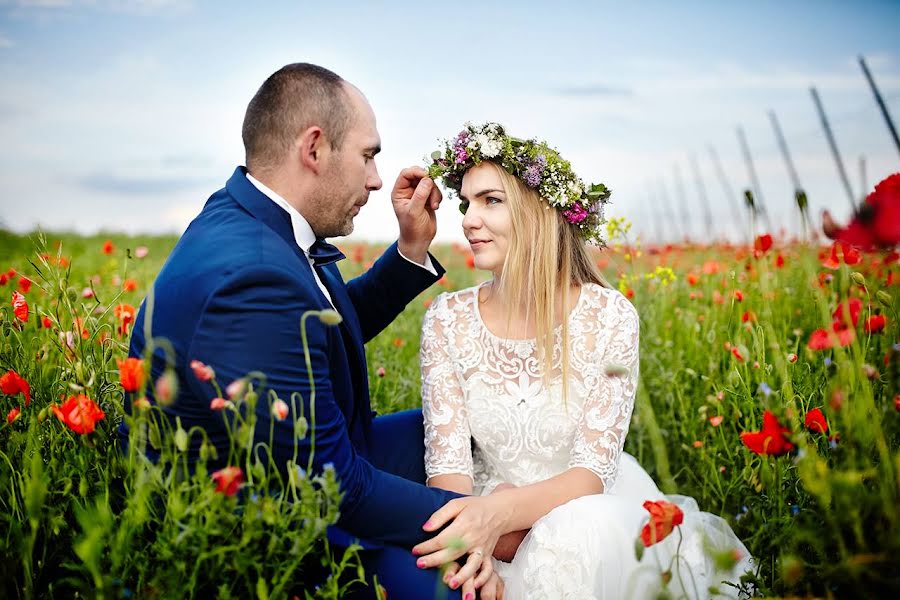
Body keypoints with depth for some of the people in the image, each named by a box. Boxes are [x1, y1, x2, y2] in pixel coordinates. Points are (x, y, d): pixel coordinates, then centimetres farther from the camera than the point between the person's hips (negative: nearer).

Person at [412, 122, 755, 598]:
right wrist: (476, 528, -32)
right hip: (489, 512, 2)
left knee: (573, 533, -34)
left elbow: (592, 471, -17)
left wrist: (500, 511, -37)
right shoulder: (447, 319, -5)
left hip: (594, 519, -1)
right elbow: (446, 459, -10)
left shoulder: (610, 317, -12)